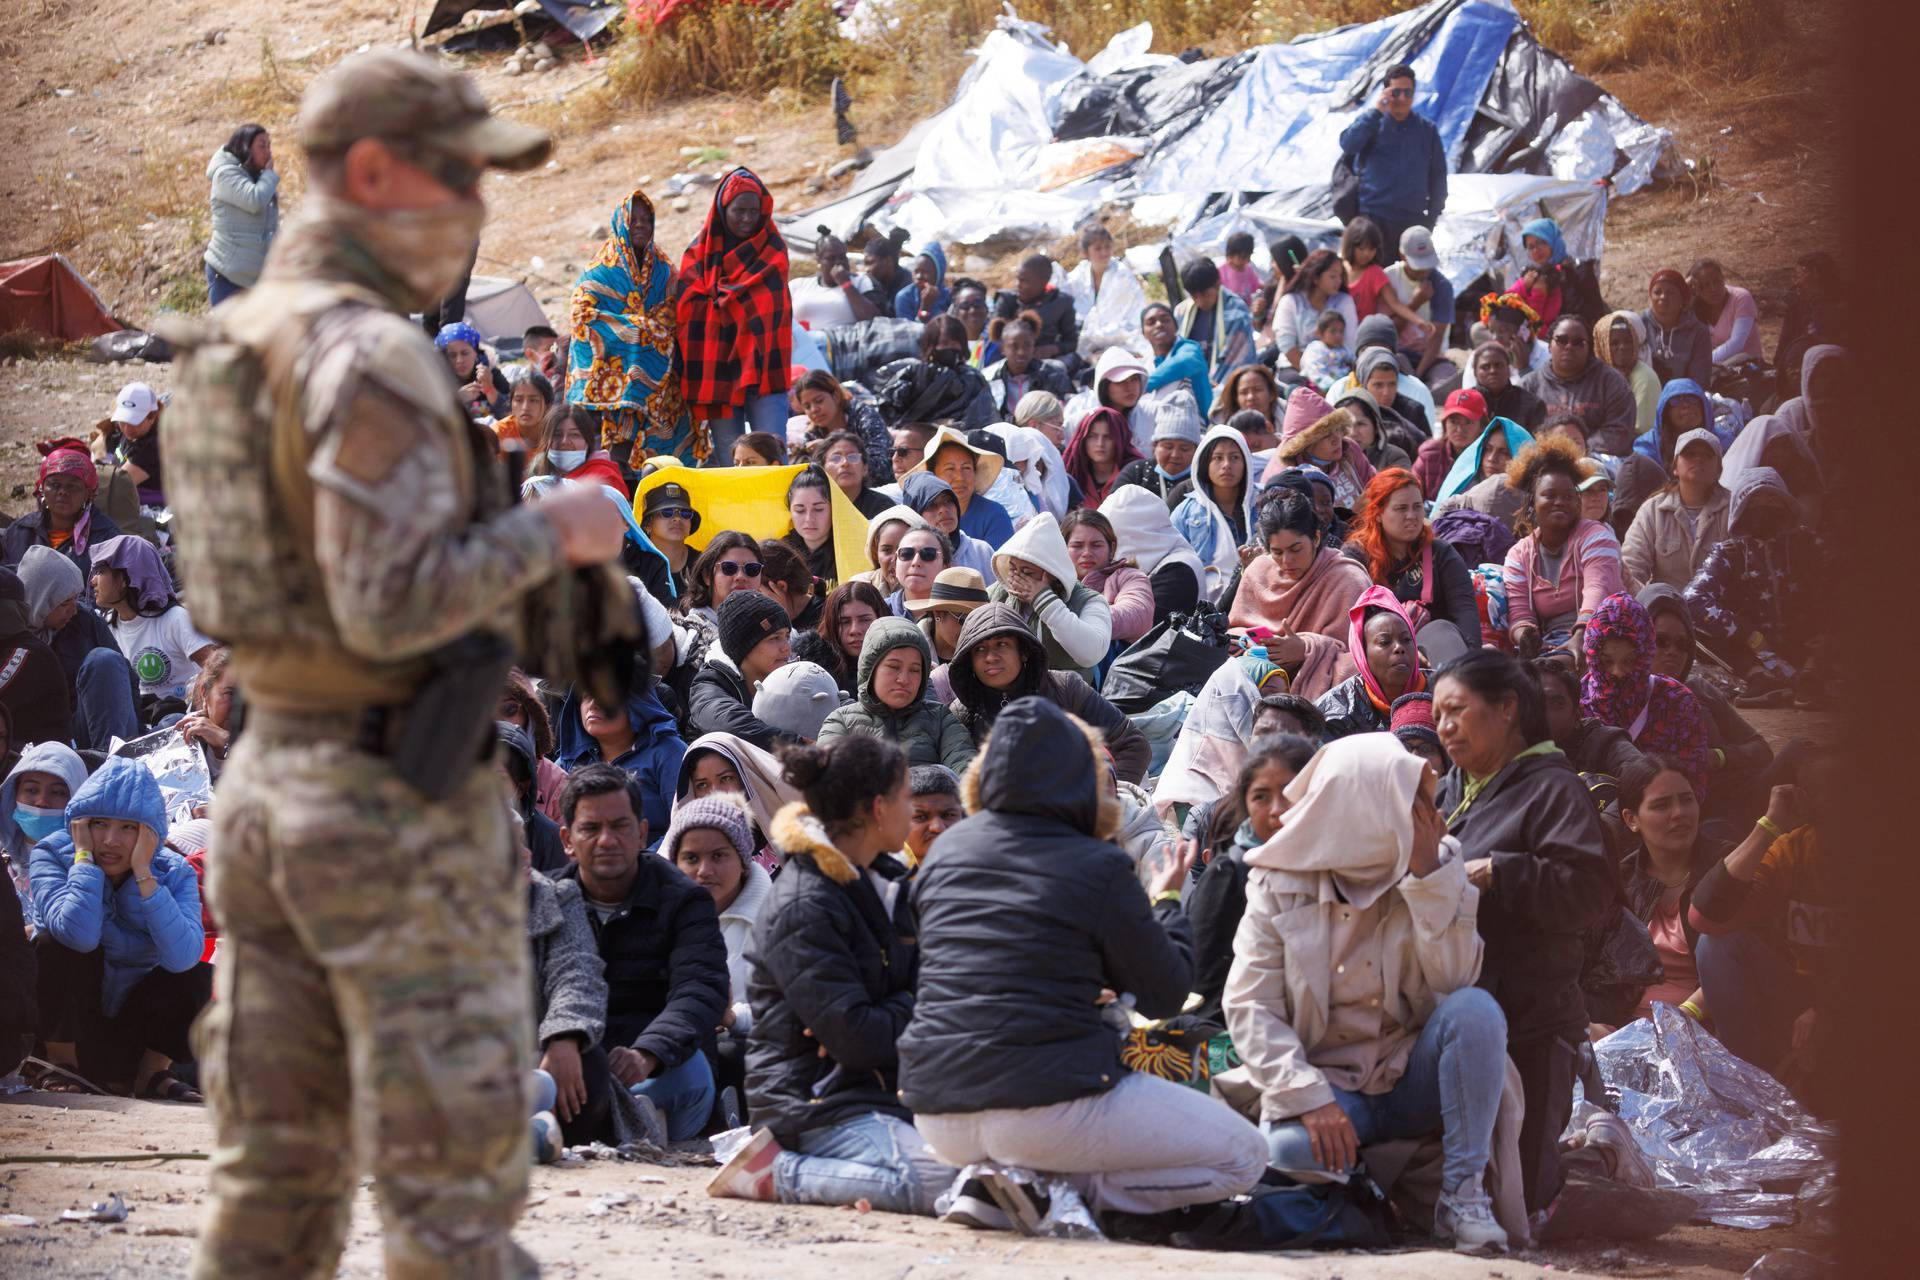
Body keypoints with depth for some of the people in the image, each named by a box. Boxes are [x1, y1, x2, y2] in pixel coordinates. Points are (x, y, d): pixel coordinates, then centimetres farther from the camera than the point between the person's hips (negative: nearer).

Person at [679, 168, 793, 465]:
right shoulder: (699, 251, 10)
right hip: (715, 370, 1)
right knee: (728, 459, 1)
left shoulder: (773, 248, 7)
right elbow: (686, 307, 4)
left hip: (761, 365, -1)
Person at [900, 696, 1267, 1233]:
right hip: (1043, 1104, -7)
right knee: (1244, 1156, 7)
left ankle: (987, 1187, 7)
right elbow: (1166, 995, 4)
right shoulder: (1099, 868, -7)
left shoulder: (945, 851, 10)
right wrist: (1166, 902, 21)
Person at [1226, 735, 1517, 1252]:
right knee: (1291, 1150, -36)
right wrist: (1308, 1097, -23)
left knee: (1475, 1008, -28)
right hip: (1327, 1083, -2)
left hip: (1411, 1078, 2)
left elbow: (1454, 979, -14)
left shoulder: (1438, 867, 1)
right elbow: (1248, 1006, -11)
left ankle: (1463, 1192, -21)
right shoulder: (1279, 884, -5)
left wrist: (1427, 873, -20)